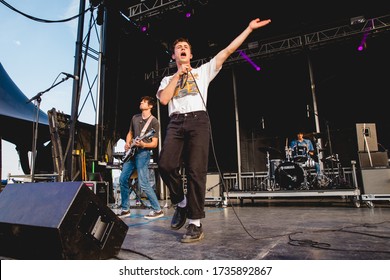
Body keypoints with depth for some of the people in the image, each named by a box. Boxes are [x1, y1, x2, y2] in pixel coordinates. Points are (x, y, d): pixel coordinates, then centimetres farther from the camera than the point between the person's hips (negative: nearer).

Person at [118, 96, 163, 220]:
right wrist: (127, 144, 5)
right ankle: (125, 209, 21)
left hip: (143, 153, -8)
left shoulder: (154, 121, -7)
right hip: (131, 152, 8)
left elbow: (154, 143, -9)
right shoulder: (135, 118, 14)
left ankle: (157, 210, -1)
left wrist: (143, 144, -27)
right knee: (123, 179, 7)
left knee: (143, 184, -13)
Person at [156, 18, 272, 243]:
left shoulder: (203, 71, 21)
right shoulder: (168, 79, 25)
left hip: (198, 120, -2)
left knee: (196, 172, -9)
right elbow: (163, 99, 4)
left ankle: (196, 224, -2)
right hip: (176, 123, 2)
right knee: (166, 165, -19)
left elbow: (228, 51, 16)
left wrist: (249, 28, 13)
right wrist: (178, 75, 8)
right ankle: (181, 203, 7)